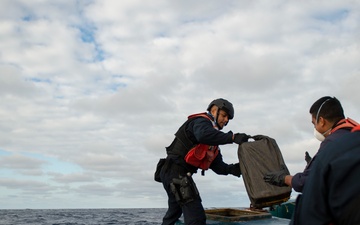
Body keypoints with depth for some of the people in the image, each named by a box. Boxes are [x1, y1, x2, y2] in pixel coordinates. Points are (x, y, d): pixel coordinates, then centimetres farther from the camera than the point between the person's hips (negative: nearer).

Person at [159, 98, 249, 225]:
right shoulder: (201, 121, -7)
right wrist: (232, 137, -35)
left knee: (174, 212, 26)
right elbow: (204, 135, -33)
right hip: (177, 173, -11)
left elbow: (217, 165, 11)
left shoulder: (212, 142, 22)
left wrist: (232, 169, -8)